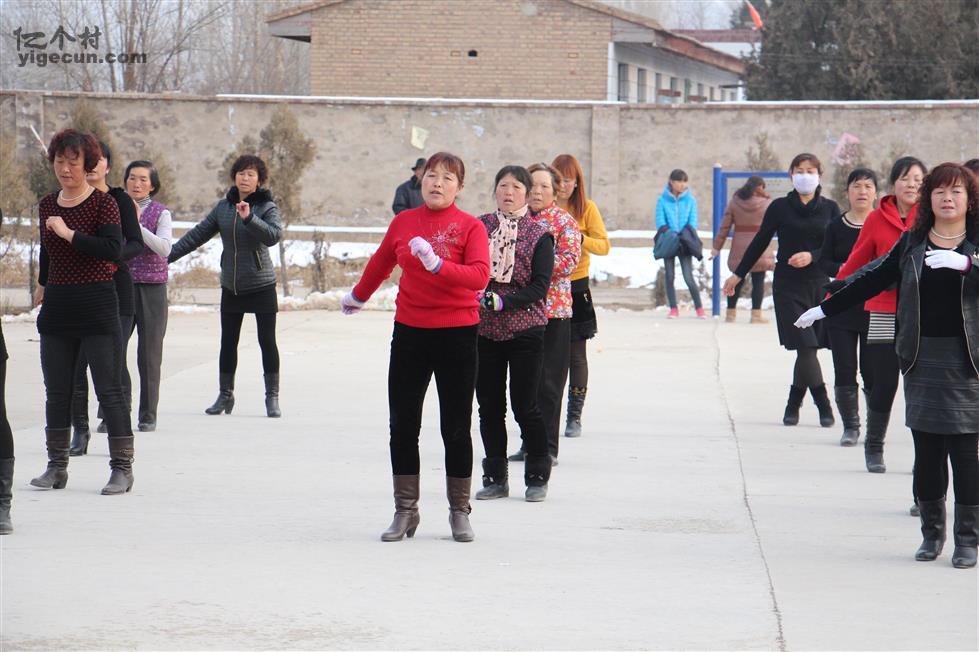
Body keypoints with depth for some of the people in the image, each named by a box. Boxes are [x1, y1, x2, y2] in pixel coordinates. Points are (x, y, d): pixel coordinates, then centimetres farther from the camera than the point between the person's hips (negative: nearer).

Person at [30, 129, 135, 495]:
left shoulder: (104, 203, -7)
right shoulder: (47, 206, 10)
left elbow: (114, 250, -21)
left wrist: (69, 233, -21)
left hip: (97, 304, -6)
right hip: (57, 307, 6)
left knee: (108, 390, -5)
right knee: (57, 391, 8)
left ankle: (122, 468, -1)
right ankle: (57, 467, 16)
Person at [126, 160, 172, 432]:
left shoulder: (161, 213, 2)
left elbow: (165, 248, -12)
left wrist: (137, 226, -19)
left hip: (151, 288, -1)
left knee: (150, 353, 2)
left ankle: (148, 415, 9)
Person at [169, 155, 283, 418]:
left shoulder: (267, 207, -7)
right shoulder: (223, 207, 5)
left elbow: (273, 235, -24)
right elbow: (198, 234, 9)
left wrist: (249, 218, -36)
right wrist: (168, 255, 5)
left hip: (261, 285, -4)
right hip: (231, 287, 4)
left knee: (267, 341, -3)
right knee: (228, 342, 7)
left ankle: (272, 398, 4)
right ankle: (225, 396, 17)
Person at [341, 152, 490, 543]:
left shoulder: (470, 227, -5)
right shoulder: (403, 222, 5)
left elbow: (479, 276, -19)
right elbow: (380, 264, 22)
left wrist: (436, 264, -30)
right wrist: (358, 296, 36)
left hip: (457, 334, -3)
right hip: (409, 333, 3)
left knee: (456, 429, 3)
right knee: (402, 426, 4)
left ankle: (460, 513, 13)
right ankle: (405, 511, 13)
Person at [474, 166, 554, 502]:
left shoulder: (538, 234, 0)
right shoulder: (480, 226, 8)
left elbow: (540, 286, -7)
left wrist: (503, 302, -18)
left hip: (525, 329, -3)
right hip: (484, 329, 3)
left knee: (525, 405, -4)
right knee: (489, 405, 6)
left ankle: (537, 477, 11)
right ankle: (495, 478, 16)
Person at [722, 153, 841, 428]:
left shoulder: (829, 208, 7)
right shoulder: (780, 207, 5)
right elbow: (760, 242, 11)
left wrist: (812, 256, -15)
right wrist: (738, 275, 15)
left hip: (820, 284, 1)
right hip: (788, 286, -1)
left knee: (808, 348, -1)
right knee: (805, 346, -12)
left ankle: (793, 406, 15)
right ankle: (824, 408, -4)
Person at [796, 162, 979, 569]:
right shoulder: (912, 243, 11)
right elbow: (871, 279, 15)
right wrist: (824, 310, 17)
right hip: (922, 359, 3)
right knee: (926, 450, 4)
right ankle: (931, 532, 15)